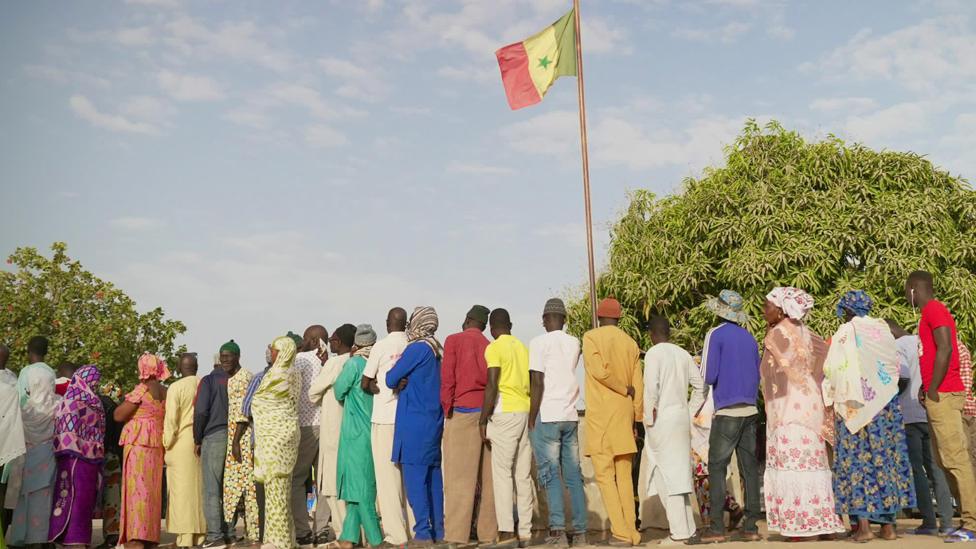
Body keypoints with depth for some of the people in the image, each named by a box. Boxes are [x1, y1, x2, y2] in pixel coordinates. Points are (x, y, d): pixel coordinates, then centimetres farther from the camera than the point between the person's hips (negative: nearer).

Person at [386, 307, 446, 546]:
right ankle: (438, 530, 15)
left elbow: (390, 380, -8)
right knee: (434, 476, 11)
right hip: (435, 421, 8)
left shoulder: (417, 349, -11)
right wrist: (406, 381, 4)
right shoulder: (438, 351, 13)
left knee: (415, 476, -4)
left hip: (415, 421, -8)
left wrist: (399, 381, 12)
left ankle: (423, 533, -3)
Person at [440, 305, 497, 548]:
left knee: (460, 475, -3)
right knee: (487, 475, 7)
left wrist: (447, 410, 0)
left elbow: (447, 378, -5)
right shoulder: (489, 346, 11)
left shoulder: (454, 340, 1)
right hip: (487, 413, 4)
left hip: (462, 412, -4)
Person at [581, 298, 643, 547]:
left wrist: (625, 390, -2)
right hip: (624, 414, 5)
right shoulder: (631, 343, 10)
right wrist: (638, 418, 15)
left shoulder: (591, 337, -4)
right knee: (624, 475, 10)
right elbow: (638, 385, 9)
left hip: (600, 415, -5)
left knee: (604, 474, -2)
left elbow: (600, 370, -16)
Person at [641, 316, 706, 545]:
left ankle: (679, 532, -2)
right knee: (680, 473, 14)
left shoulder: (653, 353, -8)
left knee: (666, 475, -2)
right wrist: (690, 412, 15)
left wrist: (649, 418, -11)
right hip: (682, 418, 7)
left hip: (662, 420, -7)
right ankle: (688, 528, 19)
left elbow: (651, 387, -19)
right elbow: (700, 385, 12)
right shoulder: (683, 354, 11)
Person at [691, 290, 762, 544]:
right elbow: (758, 376, 17)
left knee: (717, 468, -1)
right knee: (749, 468, 7)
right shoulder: (749, 337, 13)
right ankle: (751, 527, 8)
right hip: (750, 411, 6)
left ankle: (717, 527, -4)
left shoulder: (715, 335, -5)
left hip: (726, 411, -6)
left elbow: (708, 376, -10)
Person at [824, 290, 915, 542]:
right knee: (886, 458, 8)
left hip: (856, 406, -4)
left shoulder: (846, 333, -7)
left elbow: (832, 369, -10)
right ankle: (888, 525, 12)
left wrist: (834, 392, 6)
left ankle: (863, 525, -3)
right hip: (886, 404, 4)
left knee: (857, 461, 0)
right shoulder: (883, 330, 5)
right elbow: (896, 366, 10)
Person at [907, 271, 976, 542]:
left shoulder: (934, 310, -9)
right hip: (940, 395, 10)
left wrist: (933, 389, -17)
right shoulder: (932, 312, 21)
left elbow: (945, 349, -19)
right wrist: (926, 387, 14)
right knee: (946, 460, 11)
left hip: (943, 395, -10)